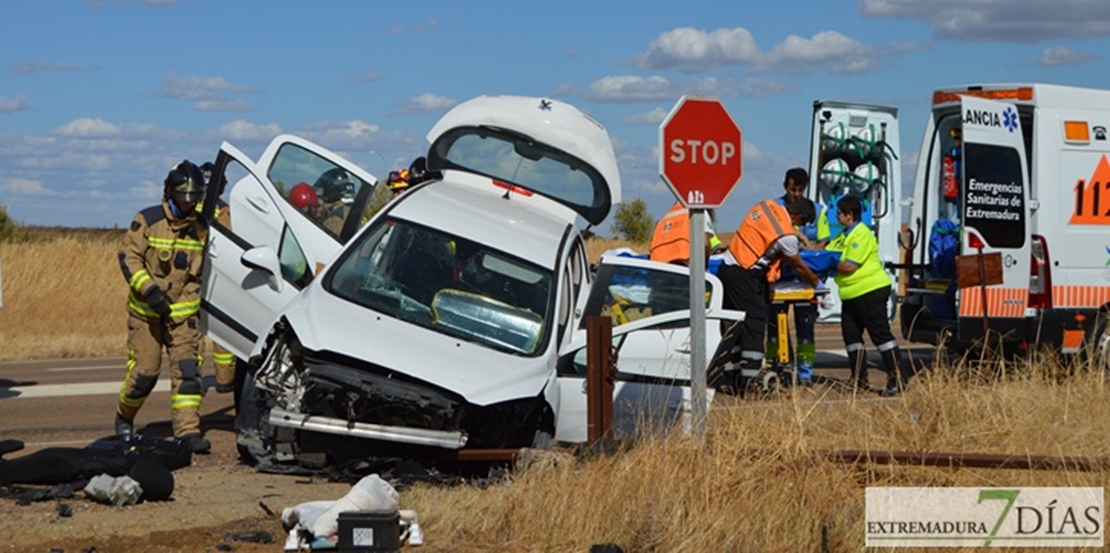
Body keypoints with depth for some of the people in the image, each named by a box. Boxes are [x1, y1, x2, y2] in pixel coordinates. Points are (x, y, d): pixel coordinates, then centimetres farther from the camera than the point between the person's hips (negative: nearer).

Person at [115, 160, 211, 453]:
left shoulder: (201, 227, 4)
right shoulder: (148, 221, -8)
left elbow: (205, 267, 16)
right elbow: (128, 256, -10)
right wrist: (149, 289, -21)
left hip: (183, 311, 3)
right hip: (145, 310, -3)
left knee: (187, 367, -10)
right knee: (145, 370, -2)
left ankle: (187, 429, -11)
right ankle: (124, 418, 24)